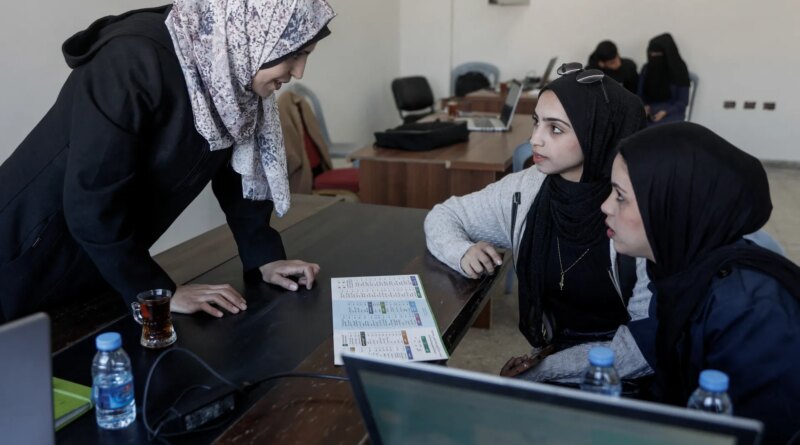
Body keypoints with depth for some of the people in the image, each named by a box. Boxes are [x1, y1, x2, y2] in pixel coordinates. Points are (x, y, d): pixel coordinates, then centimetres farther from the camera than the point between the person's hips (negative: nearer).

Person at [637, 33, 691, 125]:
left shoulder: (679, 70, -6)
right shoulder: (646, 69, 5)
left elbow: (683, 101, -4)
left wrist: (665, 112, -20)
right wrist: (644, 106, -9)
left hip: (671, 111, -3)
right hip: (649, 110, 3)